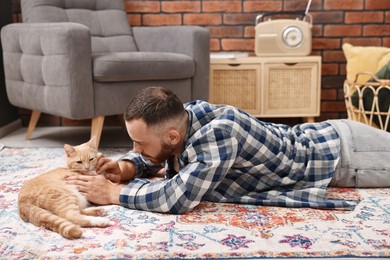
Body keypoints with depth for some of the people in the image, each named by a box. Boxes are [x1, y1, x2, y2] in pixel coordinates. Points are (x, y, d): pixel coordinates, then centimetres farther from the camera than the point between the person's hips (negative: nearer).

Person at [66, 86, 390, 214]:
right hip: (315, 138, 7)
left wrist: (113, 192, -31)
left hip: (340, 150, -6)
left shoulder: (219, 130, -41)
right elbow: (151, 158, 3)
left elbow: (177, 199, -44)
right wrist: (128, 167, -18)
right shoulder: (188, 114, -15)